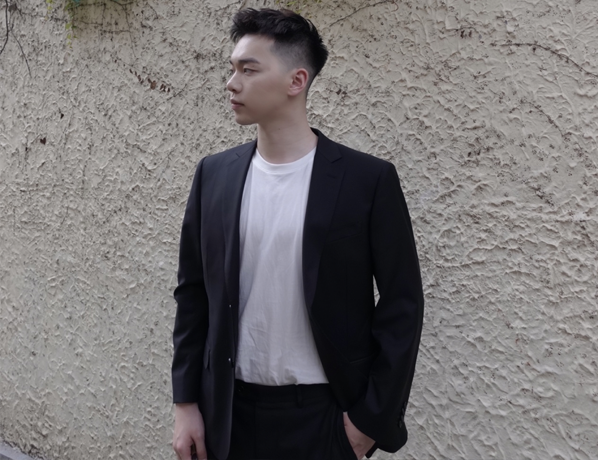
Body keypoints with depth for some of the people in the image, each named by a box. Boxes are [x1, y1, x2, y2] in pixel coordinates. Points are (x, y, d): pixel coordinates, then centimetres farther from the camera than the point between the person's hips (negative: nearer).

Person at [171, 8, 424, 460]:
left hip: (324, 415, -3)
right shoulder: (214, 174, 2)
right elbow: (193, 293, 6)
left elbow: (401, 308, -6)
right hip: (230, 413, 3)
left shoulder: (368, 180, -9)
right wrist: (186, 402, 3)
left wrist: (374, 417, -7)